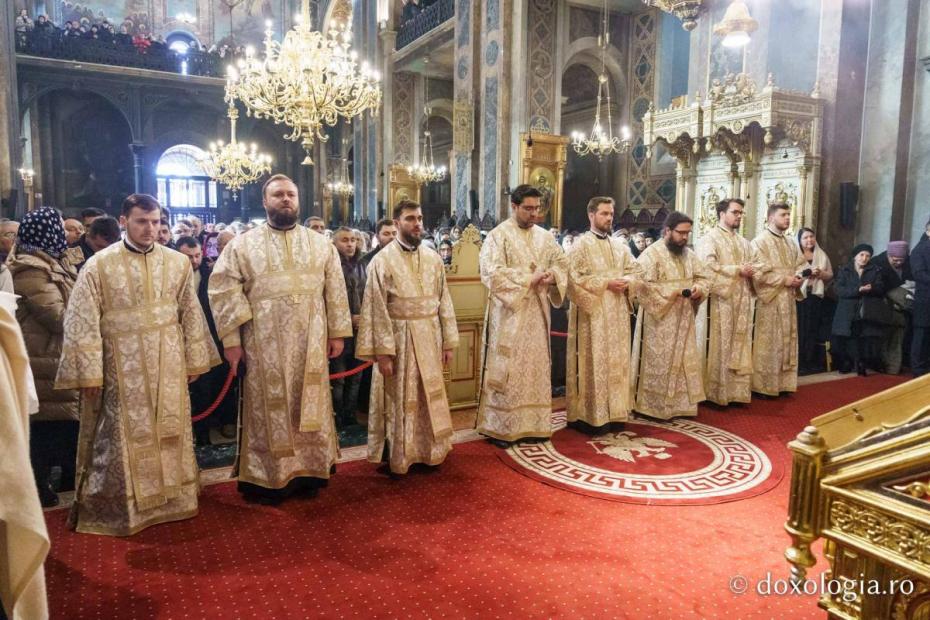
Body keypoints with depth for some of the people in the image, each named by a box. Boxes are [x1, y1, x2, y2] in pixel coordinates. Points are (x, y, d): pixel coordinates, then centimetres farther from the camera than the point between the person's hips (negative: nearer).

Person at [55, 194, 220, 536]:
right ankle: (121, 507, 20)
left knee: (170, 433, 13)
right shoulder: (99, 265, -6)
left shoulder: (178, 262, 3)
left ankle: (170, 498, 29)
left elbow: (191, 314, 7)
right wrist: (89, 374, -11)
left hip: (169, 364, 3)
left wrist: (194, 360, 6)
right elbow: (82, 322, -7)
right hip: (122, 367, -3)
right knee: (124, 438, 4)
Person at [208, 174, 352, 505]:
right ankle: (268, 478, 17)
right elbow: (223, 291, -3)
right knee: (269, 410, 5)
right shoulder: (243, 244, 1)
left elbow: (335, 290, 8)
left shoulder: (321, 244, 9)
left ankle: (308, 470, 24)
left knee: (311, 408, 10)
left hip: (310, 344, 3)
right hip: (265, 345, -2)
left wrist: (337, 332, 4)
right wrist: (231, 339, -8)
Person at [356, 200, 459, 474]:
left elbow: (444, 301, 8)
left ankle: (428, 451, 30)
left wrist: (448, 342, 4)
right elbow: (377, 309, -11)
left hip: (429, 339, 4)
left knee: (429, 399, 14)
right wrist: (383, 351, -15)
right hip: (398, 339, -4)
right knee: (399, 402, 7)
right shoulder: (382, 260, -8)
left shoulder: (433, 258, 6)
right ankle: (397, 457, 23)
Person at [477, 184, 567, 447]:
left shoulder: (544, 236, 12)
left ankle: (534, 423, 20)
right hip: (509, 313, -6)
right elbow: (491, 272, -18)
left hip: (537, 312, 6)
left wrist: (552, 275, -8)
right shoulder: (498, 235, -7)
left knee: (537, 366, 9)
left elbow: (561, 262, 15)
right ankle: (500, 427, 8)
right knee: (507, 369, -2)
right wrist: (529, 279, -20)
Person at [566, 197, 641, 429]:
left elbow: (636, 270, 18)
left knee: (617, 360, 9)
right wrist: (605, 283, -17)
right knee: (594, 362, -5)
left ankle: (614, 410, 18)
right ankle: (591, 414, 3)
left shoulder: (620, 246, 14)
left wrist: (627, 281, -4)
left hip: (617, 312, 7)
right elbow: (575, 278, -15)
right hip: (593, 313, -7)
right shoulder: (581, 244, -6)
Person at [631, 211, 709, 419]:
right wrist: (669, 293, -23)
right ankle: (656, 407, 10)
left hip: (684, 319, 7)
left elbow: (703, 278, 15)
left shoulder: (690, 254, 11)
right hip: (660, 320, -7)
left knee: (685, 362, 11)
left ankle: (681, 404, 22)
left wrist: (699, 289, -8)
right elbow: (642, 284, -19)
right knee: (659, 363, -1)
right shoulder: (651, 253, -12)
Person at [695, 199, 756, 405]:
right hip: (720, 301, -7)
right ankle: (716, 393, 2)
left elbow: (751, 266, 21)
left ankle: (735, 391, 13)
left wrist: (750, 271, -2)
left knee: (739, 345, 7)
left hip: (741, 301, 7)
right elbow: (708, 267, -17)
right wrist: (738, 270, -14)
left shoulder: (743, 242, 19)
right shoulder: (710, 238, -4)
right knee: (719, 346, -5)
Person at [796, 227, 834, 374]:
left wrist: (821, 273, -6)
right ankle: (799, 363, -3)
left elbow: (830, 276, 14)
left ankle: (813, 362, 10)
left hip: (816, 298, 4)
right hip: (799, 297, -4)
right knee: (800, 330, -7)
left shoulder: (822, 256, 15)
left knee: (814, 331, 3)